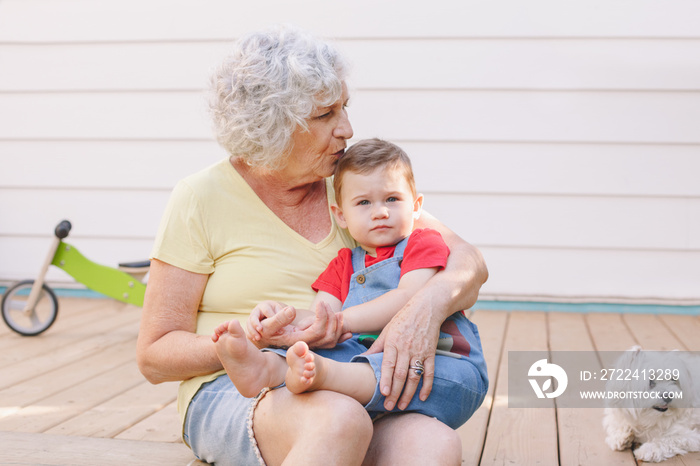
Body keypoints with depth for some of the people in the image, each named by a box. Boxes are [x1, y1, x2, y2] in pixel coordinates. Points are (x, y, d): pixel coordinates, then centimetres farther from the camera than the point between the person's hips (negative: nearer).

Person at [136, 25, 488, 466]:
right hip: (231, 394, -2)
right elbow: (155, 356, -1)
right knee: (339, 421, -38)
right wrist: (257, 342, -20)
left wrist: (426, 306, -21)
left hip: (342, 391, 3)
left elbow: (468, 263, 3)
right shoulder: (201, 198, -3)